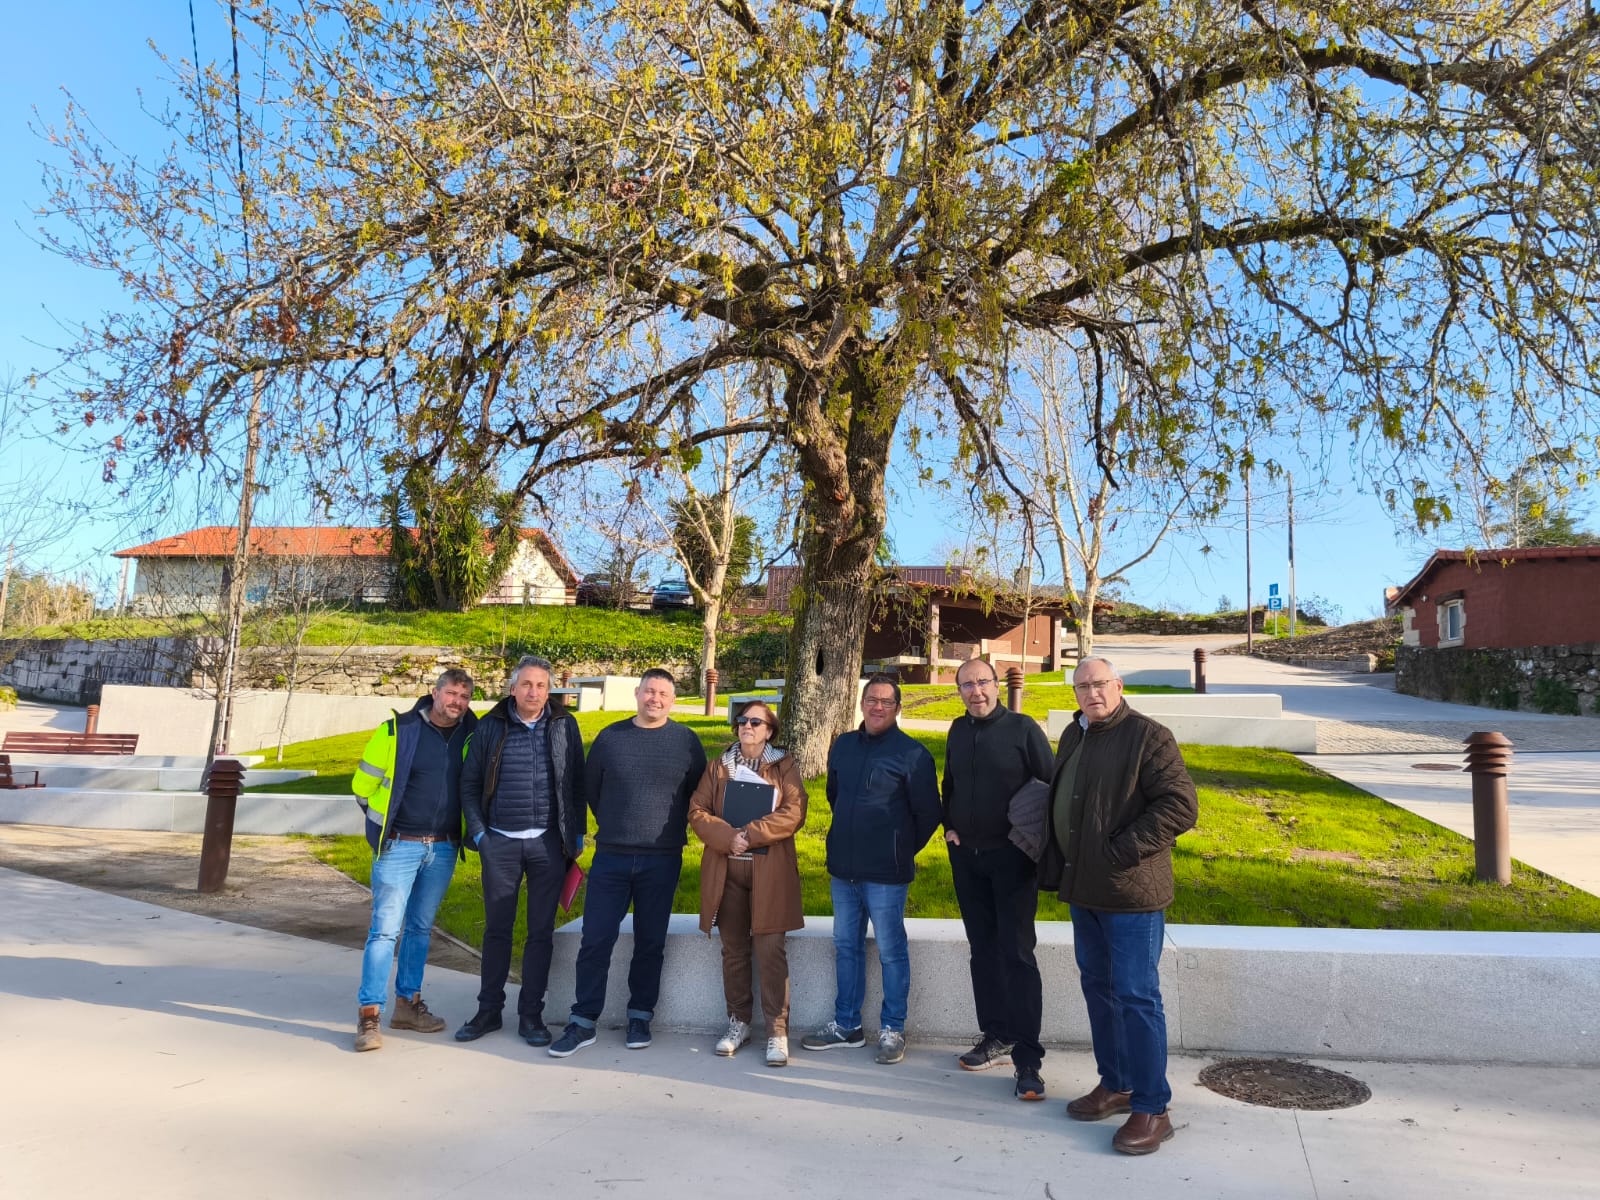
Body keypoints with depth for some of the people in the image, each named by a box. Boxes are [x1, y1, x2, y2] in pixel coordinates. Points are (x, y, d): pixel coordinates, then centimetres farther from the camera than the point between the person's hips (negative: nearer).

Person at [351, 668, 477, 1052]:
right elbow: (364, 782, 2)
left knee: (420, 928, 14)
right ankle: (369, 1014, 2)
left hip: (443, 850, 4)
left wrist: (464, 831, 11)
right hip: (399, 846, -4)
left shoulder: (472, 737, 1)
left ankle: (408, 1004, 25)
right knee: (385, 929, -5)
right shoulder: (398, 730, -8)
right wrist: (386, 821, 7)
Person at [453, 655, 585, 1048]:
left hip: (548, 843, 0)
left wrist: (577, 834, 3)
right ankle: (488, 1010, 23)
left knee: (541, 932, 6)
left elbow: (577, 783, 5)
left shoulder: (564, 726, 1)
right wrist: (478, 832, -2)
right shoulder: (490, 727, 1)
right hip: (500, 842, 0)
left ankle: (531, 1014, 17)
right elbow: (470, 784, 6)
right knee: (497, 929, 10)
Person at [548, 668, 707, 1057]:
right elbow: (590, 787, 14)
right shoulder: (610, 737, 2)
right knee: (595, 939, 2)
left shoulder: (686, 741, -1)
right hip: (610, 857, 1)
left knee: (650, 943, 8)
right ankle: (583, 1022, 13)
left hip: (662, 861, -1)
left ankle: (640, 1018, 22)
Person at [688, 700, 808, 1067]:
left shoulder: (784, 768, 5)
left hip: (770, 870, -3)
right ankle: (738, 1023, 22)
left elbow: (793, 813, -7)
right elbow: (697, 810, 3)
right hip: (726, 870, 3)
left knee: (770, 950, -7)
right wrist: (727, 837, -13)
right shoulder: (718, 768, 13)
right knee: (733, 950, 10)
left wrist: (750, 834, -16)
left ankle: (777, 1031, 1)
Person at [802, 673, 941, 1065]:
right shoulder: (843, 745, 8)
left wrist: (902, 850, 4)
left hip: (885, 873, -6)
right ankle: (846, 1025, 27)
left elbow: (928, 813, -5)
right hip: (843, 869, 6)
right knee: (846, 947, 15)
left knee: (891, 951, 5)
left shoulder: (912, 754, -10)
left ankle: (892, 1029, 18)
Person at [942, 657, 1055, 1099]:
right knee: (983, 950, 13)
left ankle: (1027, 1057, 0)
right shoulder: (958, 730, 8)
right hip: (966, 856, 6)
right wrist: (950, 826, 8)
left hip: (1012, 857, -5)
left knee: (1016, 954, -5)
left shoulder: (1023, 729, -9)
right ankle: (996, 1037, 25)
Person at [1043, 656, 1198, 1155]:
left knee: (1136, 997, -2)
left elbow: (1181, 806, -18)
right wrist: (1057, 866, 14)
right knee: (1097, 988, 16)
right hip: (1083, 889, 8)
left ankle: (1152, 1110, 9)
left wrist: (1121, 850, -19)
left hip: (1131, 893, -8)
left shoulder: (1149, 736, -12)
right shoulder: (1073, 736, 12)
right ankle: (1114, 1085, 30)